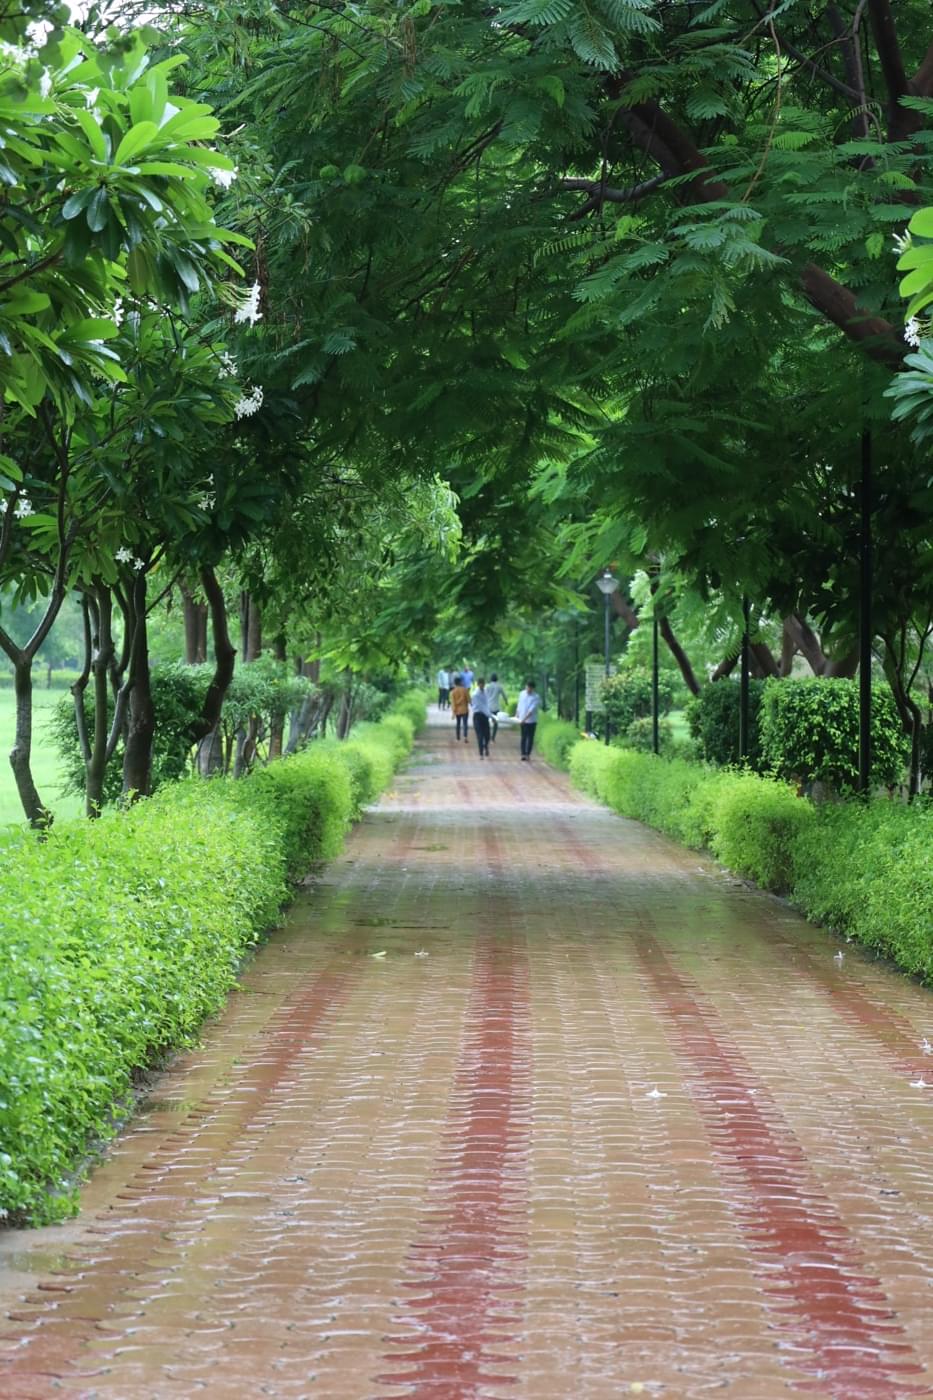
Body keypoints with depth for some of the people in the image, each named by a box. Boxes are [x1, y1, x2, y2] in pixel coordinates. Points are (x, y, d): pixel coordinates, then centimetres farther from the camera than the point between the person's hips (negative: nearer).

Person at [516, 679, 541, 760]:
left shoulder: (536, 697, -13)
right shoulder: (522, 694, 2)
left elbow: (531, 710, -21)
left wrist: (524, 719, -27)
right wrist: (517, 715, 12)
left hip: (531, 721, -3)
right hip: (522, 720, 3)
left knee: (530, 738, 2)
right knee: (524, 737, 6)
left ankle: (528, 754, 9)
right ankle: (523, 754, 8)